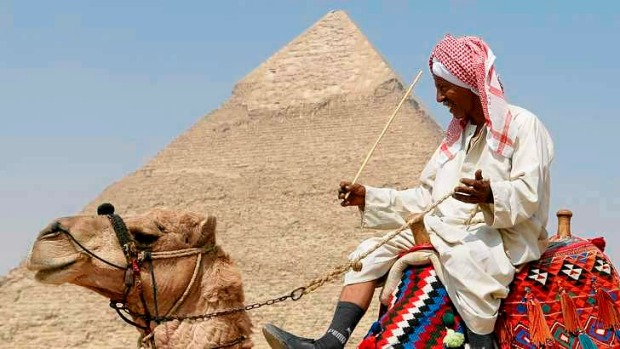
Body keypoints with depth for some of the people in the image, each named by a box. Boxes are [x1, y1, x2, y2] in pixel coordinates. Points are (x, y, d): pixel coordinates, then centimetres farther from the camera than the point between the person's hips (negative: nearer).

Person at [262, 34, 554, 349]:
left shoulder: (523, 125, -5)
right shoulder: (457, 134, 20)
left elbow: (529, 193, -18)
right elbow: (425, 198, 20)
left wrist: (491, 195, -37)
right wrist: (369, 198, 11)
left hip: (504, 237, -8)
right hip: (448, 233, 8)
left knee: (464, 255, -40)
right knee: (372, 251, -3)